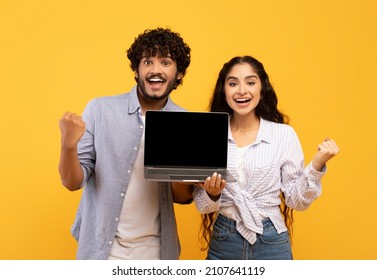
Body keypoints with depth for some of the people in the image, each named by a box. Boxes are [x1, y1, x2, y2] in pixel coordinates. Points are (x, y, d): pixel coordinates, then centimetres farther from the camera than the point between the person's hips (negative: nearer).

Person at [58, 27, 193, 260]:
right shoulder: (100, 110, -10)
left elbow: (184, 198, 3)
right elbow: (73, 182, -8)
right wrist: (69, 144, -27)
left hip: (155, 252, 2)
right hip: (101, 250, -2)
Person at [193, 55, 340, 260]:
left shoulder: (284, 134, -6)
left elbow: (296, 200, -3)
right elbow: (202, 205, 1)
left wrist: (317, 165, -17)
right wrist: (212, 194, -19)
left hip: (271, 244, -1)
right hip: (222, 243, 1)